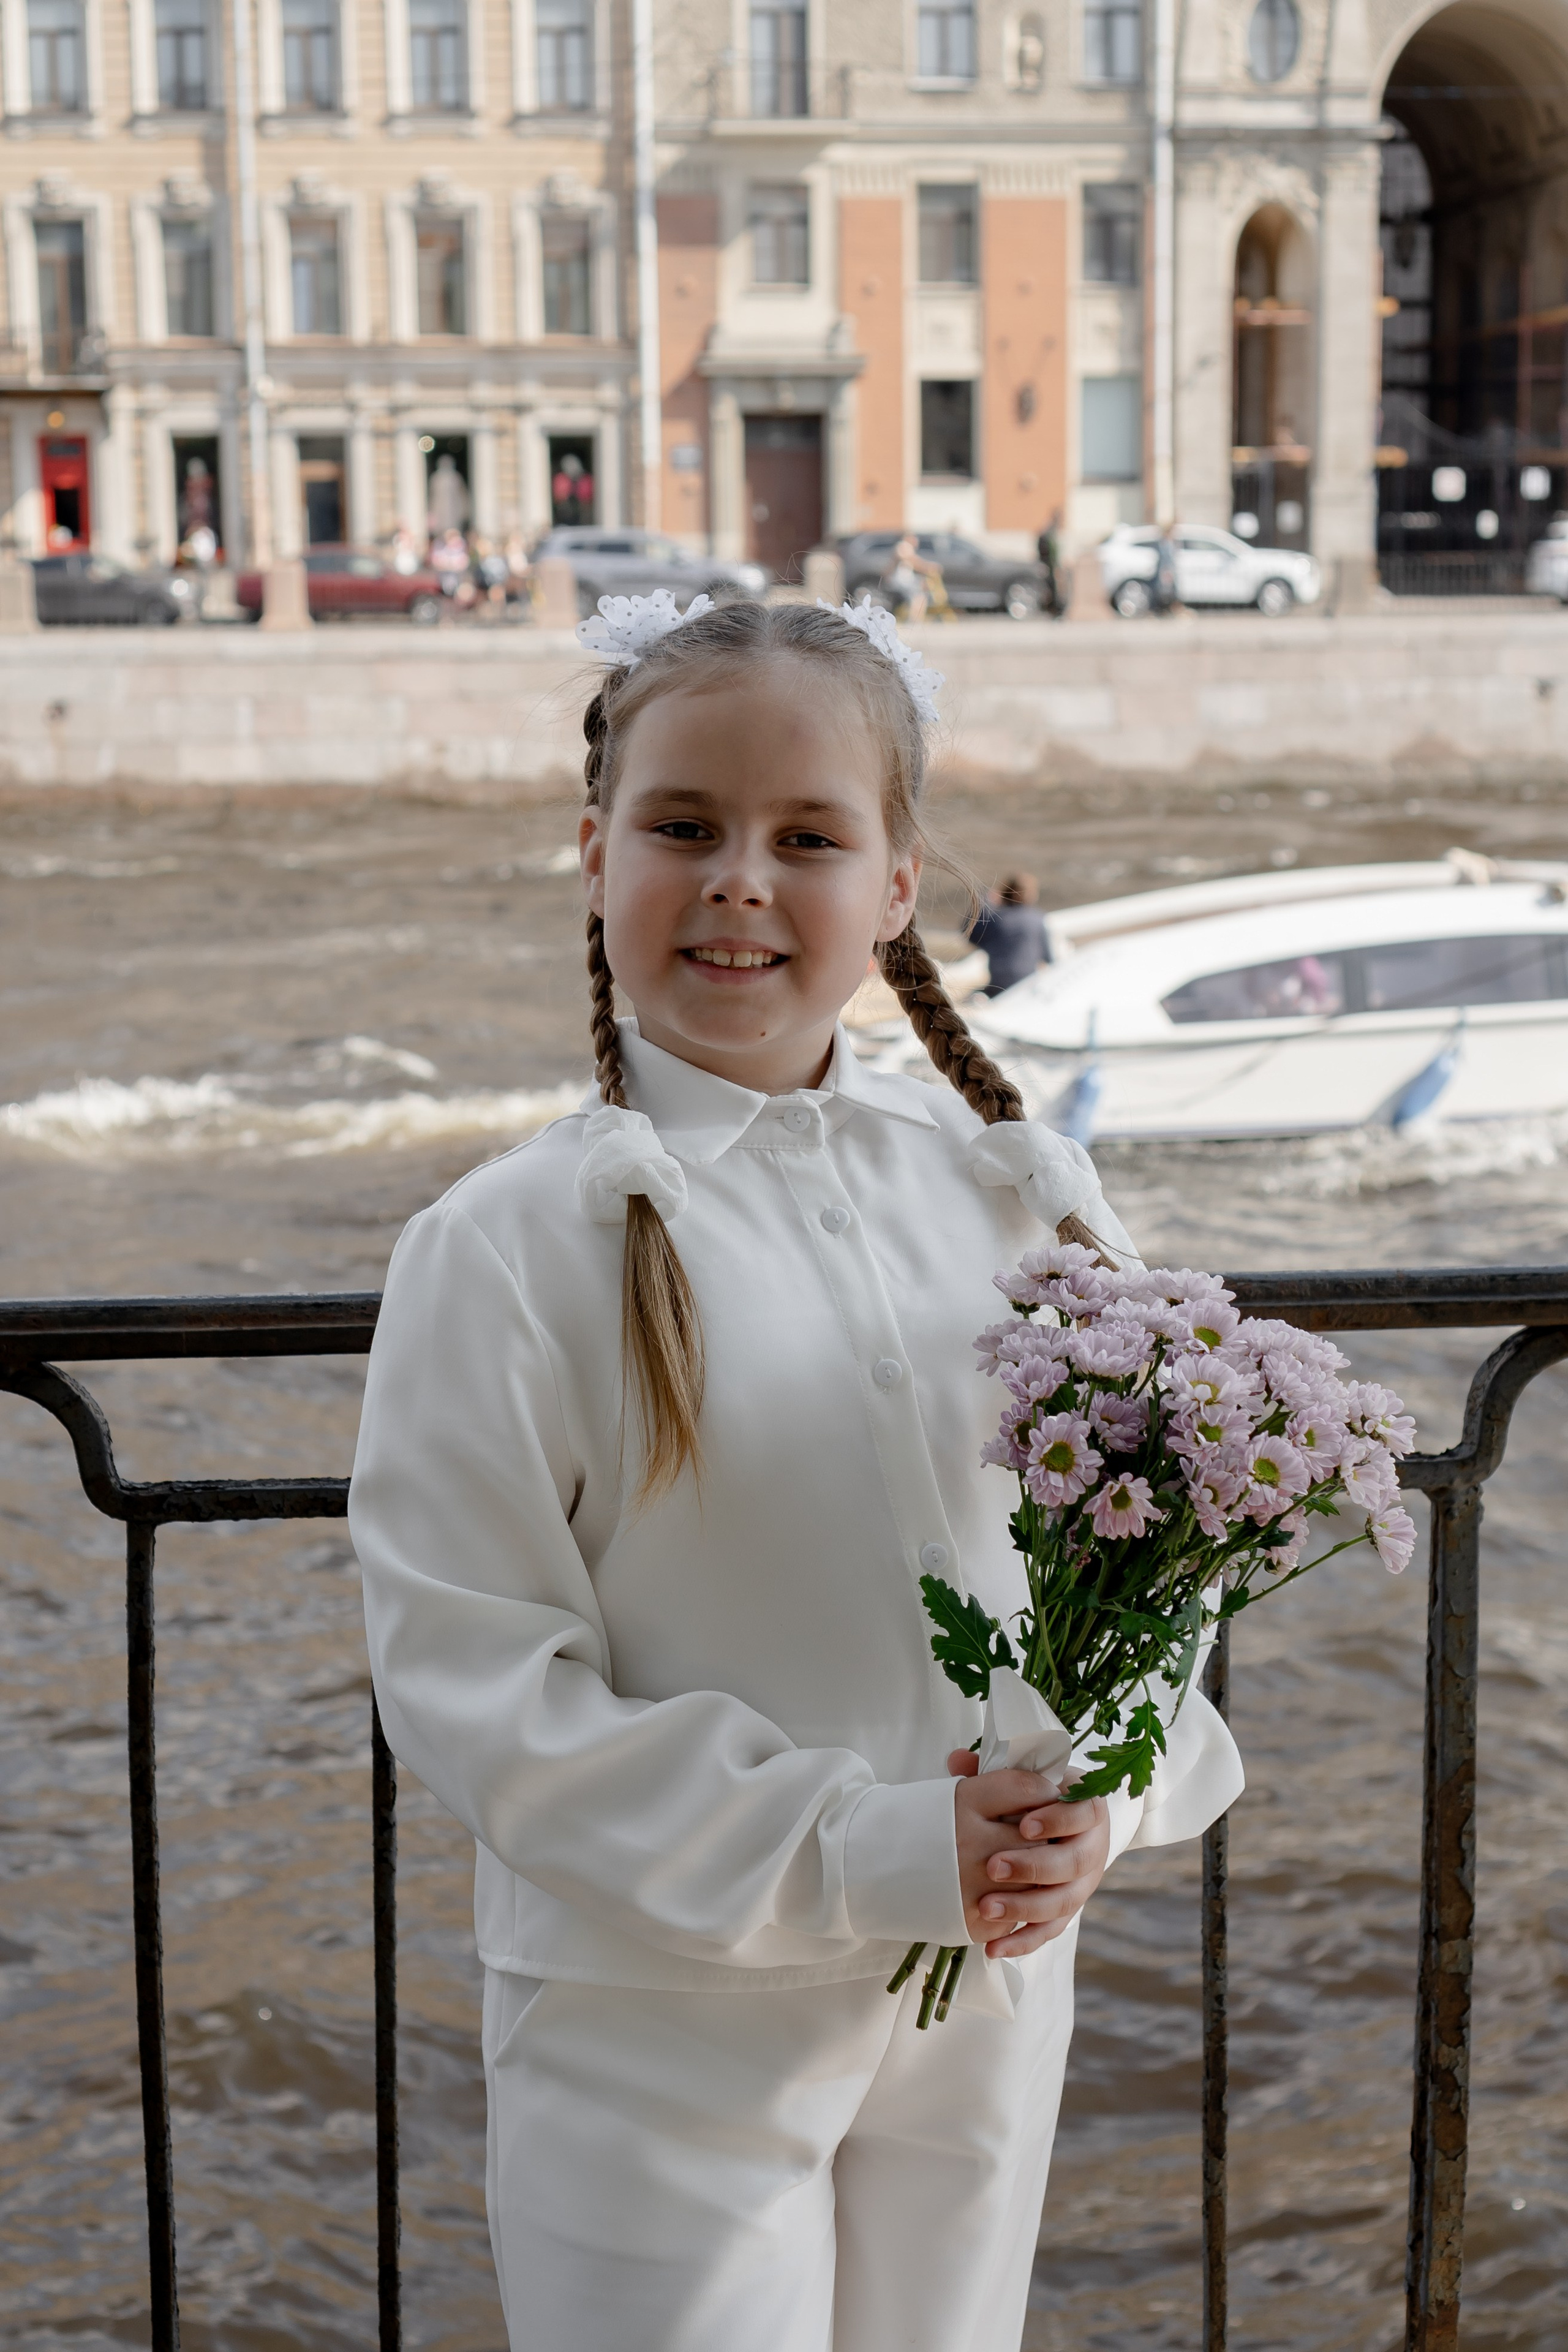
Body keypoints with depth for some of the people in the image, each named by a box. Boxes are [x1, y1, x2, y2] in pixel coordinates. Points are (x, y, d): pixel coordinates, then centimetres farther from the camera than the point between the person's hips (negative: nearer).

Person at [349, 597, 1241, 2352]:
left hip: (989, 1993, 4)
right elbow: (472, 1681, -15)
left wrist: (1098, 1789, -13)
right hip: (657, 2027, -4)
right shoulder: (511, 1250, -13)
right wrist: (854, 1854, -20)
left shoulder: (1016, 1190, -1)